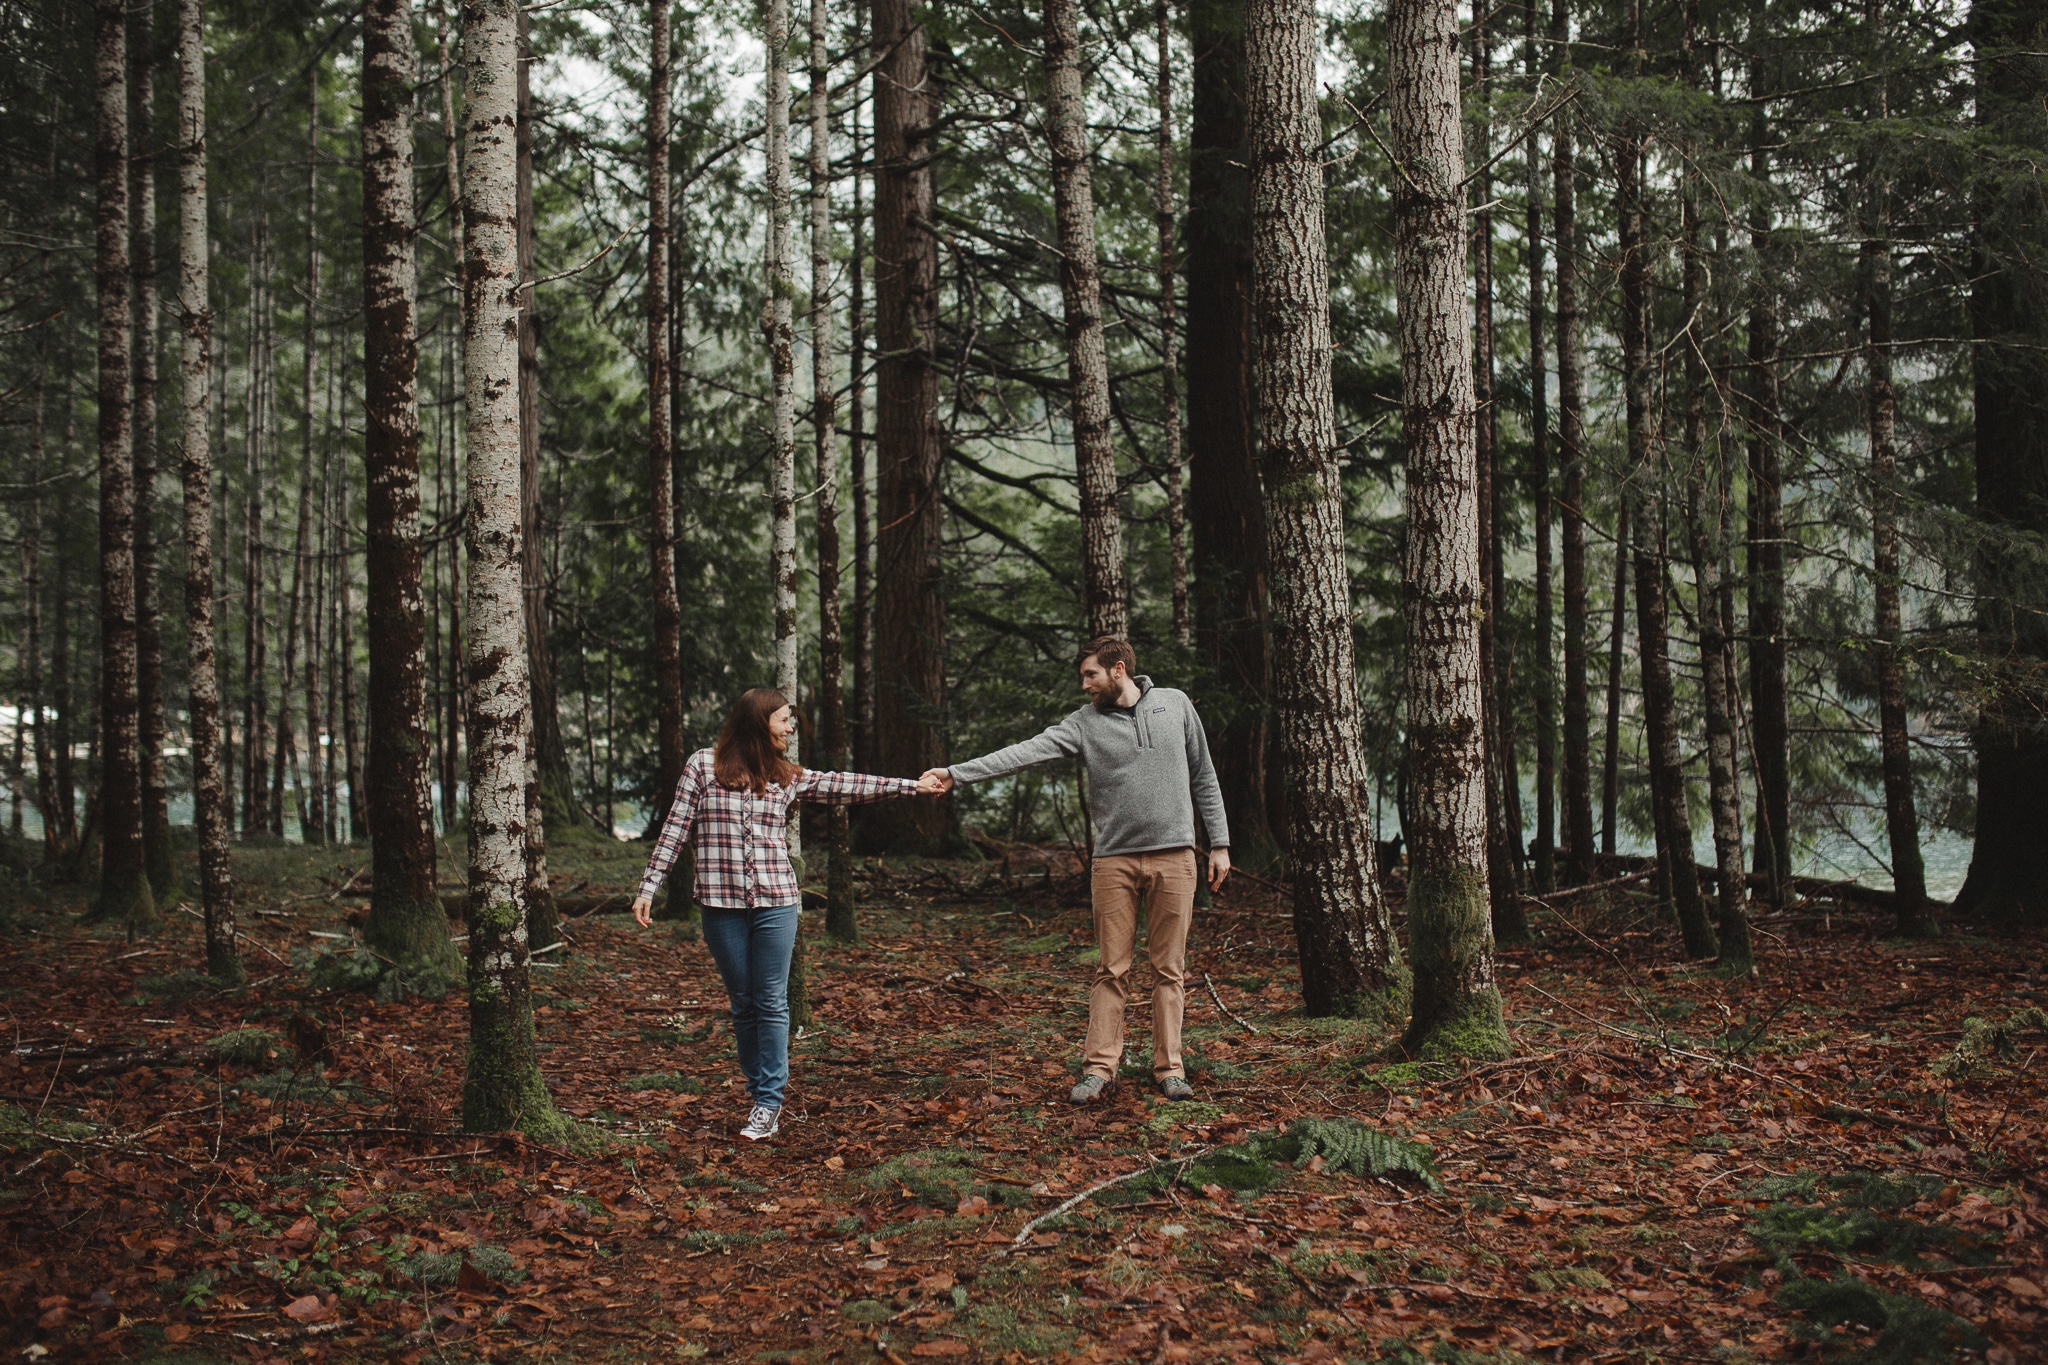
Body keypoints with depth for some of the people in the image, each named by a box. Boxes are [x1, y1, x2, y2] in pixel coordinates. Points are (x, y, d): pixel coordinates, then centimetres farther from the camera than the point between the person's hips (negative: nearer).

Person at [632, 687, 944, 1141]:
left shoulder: (787, 776, 10)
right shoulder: (704, 765, 1)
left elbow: (843, 786, 9)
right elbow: (676, 829, 2)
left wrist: (912, 785, 7)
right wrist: (649, 886, -1)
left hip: (775, 902, 2)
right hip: (722, 903, -1)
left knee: (771, 1003, -1)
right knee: (743, 1003, 8)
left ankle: (769, 1104, 3)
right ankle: (756, 1090, 20)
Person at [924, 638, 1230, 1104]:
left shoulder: (1175, 704, 7)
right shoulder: (1084, 722, 3)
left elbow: (1203, 777, 11)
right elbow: (1028, 751, -8)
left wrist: (1219, 843, 7)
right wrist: (956, 773, -18)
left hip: (1173, 856, 0)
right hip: (1114, 860, 0)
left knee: (1170, 969, 4)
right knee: (1112, 970, 1)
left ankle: (1169, 1068, 12)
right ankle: (1100, 1068, 6)